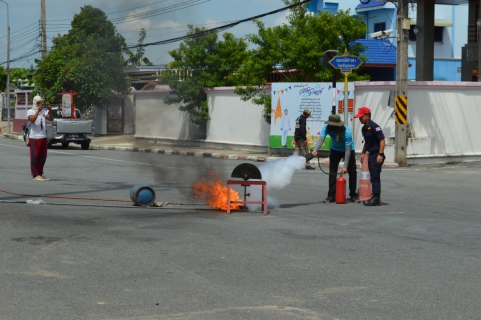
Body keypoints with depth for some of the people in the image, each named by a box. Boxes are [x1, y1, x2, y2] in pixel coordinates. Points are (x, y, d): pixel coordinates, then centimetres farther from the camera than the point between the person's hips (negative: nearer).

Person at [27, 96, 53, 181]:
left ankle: (40, 174, 21)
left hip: (43, 137, 5)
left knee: (43, 156, 10)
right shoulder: (30, 111, -4)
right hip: (34, 137, -5)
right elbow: (32, 120, -23)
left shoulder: (44, 110, 8)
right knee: (35, 156, -3)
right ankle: (35, 175, 2)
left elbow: (51, 119, -5)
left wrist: (50, 110, -20)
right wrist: (38, 110, -27)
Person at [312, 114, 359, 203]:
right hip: (335, 150, 3)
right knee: (332, 172, -4)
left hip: (349, 149, -3)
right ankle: (331, 196, -1)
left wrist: (345, 166, -36)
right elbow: (321, 139, -37)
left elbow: (347, 150, -34)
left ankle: (353, 195, 12)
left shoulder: (347, 132, -36)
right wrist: (315, 150, -58)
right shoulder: (327, 128, -25)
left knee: (352, 172, 0)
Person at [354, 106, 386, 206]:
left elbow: (382, 140, -18)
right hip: (371, 154, 9)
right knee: (373, 176, 11)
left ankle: (376, 199, -7)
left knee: (375, 176, -9)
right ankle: (375, 198, 17)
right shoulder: (364, 128, 13)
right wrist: (363, 153, 20)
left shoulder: (374, 126, -14)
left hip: (376, 155, -9)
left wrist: (380, 154, -22)